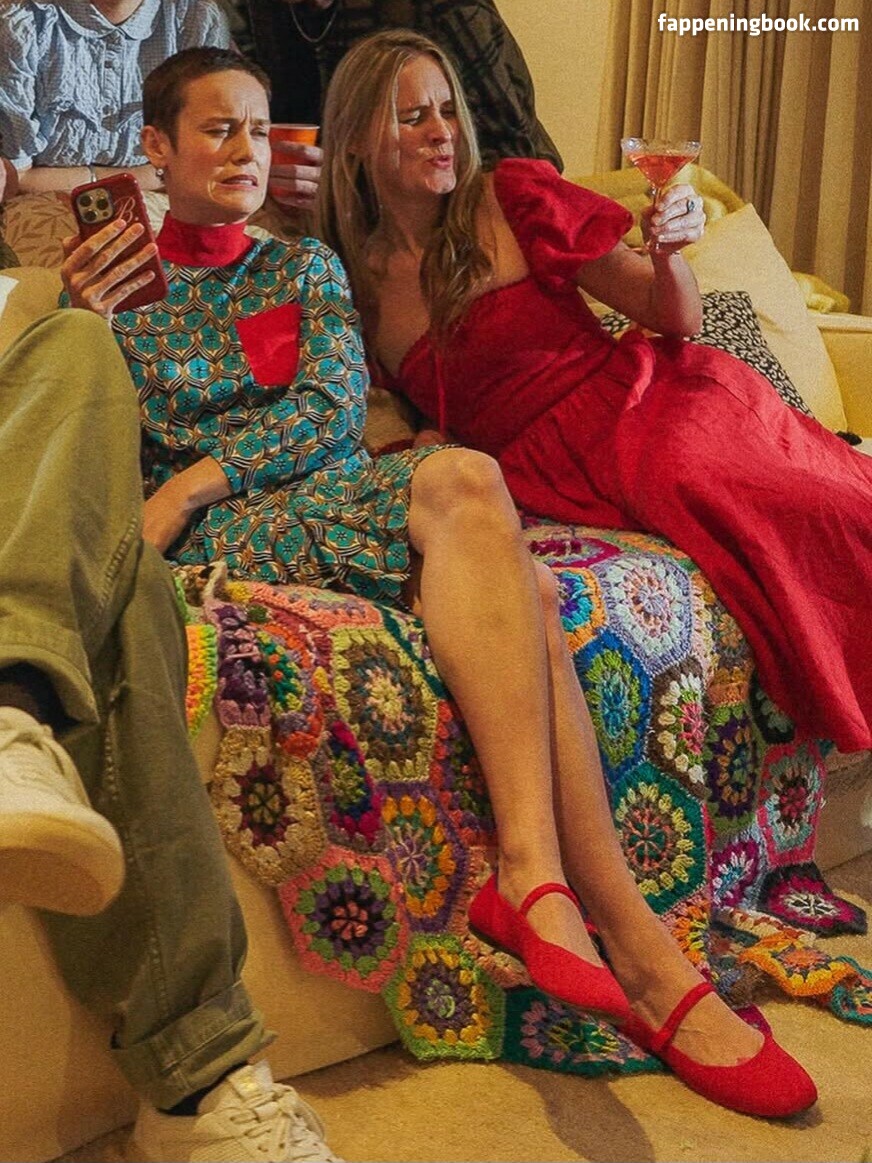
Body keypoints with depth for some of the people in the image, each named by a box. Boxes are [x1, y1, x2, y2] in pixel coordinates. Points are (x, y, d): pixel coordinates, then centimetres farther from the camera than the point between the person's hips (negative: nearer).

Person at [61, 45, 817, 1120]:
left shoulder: (304, 266, 22)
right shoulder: (118, 282, 15)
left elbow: (335, 406, 4)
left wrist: (198, 477, -11)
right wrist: (89, 330, -13)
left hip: (335, 497, 4)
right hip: (213, 543, -4)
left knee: (521, 586, -32)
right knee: (464, 480, -34)